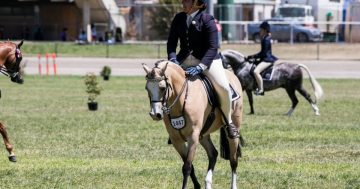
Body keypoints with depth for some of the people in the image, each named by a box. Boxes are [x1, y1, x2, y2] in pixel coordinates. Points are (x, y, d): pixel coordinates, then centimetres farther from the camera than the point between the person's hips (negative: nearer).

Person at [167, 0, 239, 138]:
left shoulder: (207, 20, -13)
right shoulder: (179, 18, 3)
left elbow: (213, 47, -18)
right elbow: (171, 41, 4)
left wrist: (200, 67, -29)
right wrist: (172, 58, -17)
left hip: (207, 59, -5)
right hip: (185, 60, 5)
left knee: (224, 88, -25)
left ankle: (228, 121, 0)